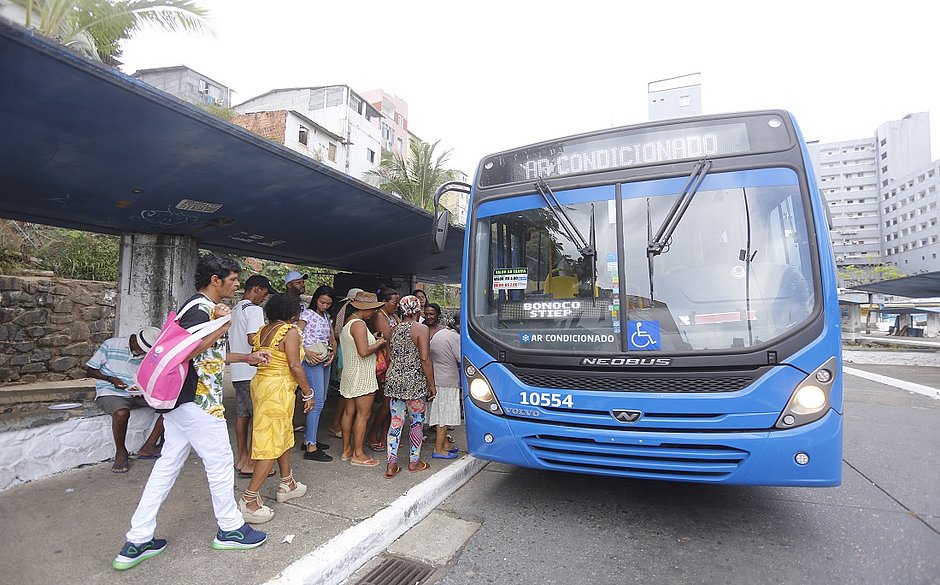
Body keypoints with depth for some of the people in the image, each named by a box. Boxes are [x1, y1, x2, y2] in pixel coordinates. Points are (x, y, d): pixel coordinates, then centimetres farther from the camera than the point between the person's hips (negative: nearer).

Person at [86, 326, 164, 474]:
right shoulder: (111, 345, -5)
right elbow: (89, 370, 1)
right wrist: (111, 379, -15)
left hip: (137, 394, 4)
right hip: (110, 393, -4)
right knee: (122, 413, -38)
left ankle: (148, 447, -16)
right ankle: (121, 453, -13)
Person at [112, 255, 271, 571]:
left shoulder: (201, 307, 14)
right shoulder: (201, 309, -19)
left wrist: (247, 357, 24)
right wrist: (221, 328, -26)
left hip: (181, 402, 10)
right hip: (199, 401, -10)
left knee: (168, 465, 14)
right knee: (220, 462, 5)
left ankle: (137, 542, 21)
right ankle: (230, 529, 22)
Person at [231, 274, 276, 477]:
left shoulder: (234, 310, 17)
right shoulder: (254, 310, -13)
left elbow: (230, 342, 20)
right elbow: (253, 339, -25)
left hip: (237, 372, 10)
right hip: (252, 373, -10)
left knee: (242, 414, 15)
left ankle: (241, 458, 24)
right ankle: (250, 464, 1)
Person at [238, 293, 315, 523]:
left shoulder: (263, 330, 10)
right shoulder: (290, 331, -13)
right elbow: (295, 366, -17)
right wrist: (308, 393, -9)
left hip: (260, 382, 9)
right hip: (278, 389, -9)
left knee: (284, 434, 21)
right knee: (272, 443, -2)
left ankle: (287, 484, 34)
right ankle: (249, 499, 1)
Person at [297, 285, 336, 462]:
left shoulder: (326, 316, 16)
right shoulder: (307, 314, -5)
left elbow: (332, 338, 14)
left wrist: (333, 353, -4)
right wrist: (307, 353, -24)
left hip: (325, 361, 8)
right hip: (312, 361, -8)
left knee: (321, 400, 12)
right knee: (317, 401, -11)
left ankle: (308, 439, 23)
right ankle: (311, 447, -7)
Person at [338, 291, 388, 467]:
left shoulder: (348, 323, 14)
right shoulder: (359, 324, -18)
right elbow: (364, 352, -25)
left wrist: (373, 339, 11)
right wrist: (379, 343, -10)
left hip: (350, 373, 10)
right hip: (362, 375, -10)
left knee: (349, 411, 14)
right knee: (363, 414, -3)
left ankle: (347, 450, 23)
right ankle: (358, 455, 4)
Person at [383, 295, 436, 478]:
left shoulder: (394, 329, 8)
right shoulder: (421, 329, -10)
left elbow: (390, 356, 13)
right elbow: (425, 359, -15)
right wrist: (431, 384, -8)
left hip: (393, 380, 5)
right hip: (414, 381, -5)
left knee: (396, 421, 10)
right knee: (417, 421, 11)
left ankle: (391, 464, 10)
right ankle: (414, 461, 21)